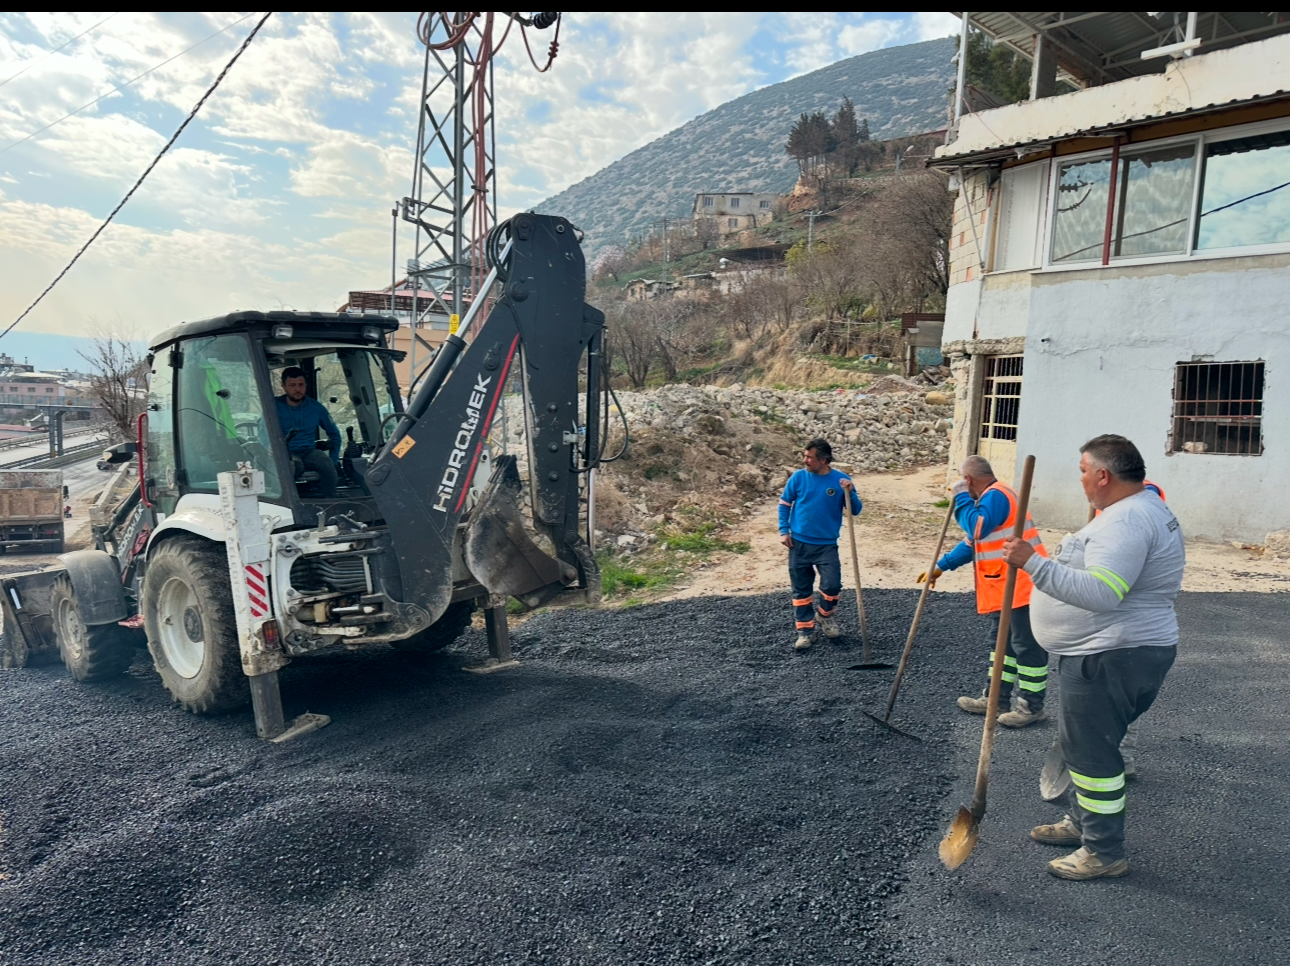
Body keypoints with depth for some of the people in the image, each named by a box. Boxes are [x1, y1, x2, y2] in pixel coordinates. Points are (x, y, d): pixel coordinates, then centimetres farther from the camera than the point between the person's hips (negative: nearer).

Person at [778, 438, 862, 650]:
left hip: (827, 545, -1)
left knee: (832, 584, -13)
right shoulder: (798, 477, -3)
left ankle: (826, 614, 18)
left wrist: (849, 493, -23)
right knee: (801, 589, 6)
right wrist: (783, 531, 1)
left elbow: (856, 510, -5)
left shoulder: (841, 480, -6)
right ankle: (805, 629, 21)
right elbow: (784, 504, 8)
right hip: (799, 543, 1)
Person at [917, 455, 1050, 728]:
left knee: (1026, 644, -1)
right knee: (1001, 641, 16)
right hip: (1006, 588, 11)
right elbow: (972, 543, 24)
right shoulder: (991, 498, 19)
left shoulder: (996, 495, -15)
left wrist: (962, 498, -13)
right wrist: (941, 566, 22)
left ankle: (1032, 705, 8)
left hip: (1021, 585, -11)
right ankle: (996, 698, 24)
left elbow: (977, 529, -27)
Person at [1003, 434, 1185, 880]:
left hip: (1111, 659, -11)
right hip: (1116, 652, 11)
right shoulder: (1147, 506, 13)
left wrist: (1033, 563, -35)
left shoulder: (1126, 520, -23)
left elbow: (1100, 593, -35)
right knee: (1083, 742, 22)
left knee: (1091, 751, -1)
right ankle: (1080, 821, 38)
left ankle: (1104, 852, 12)